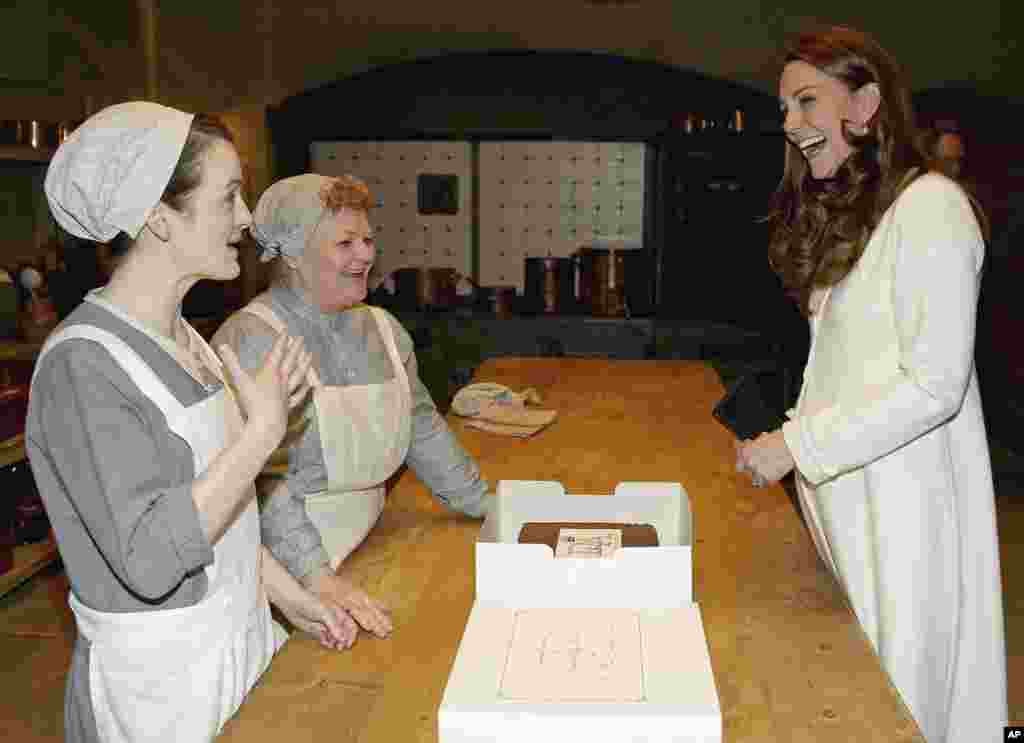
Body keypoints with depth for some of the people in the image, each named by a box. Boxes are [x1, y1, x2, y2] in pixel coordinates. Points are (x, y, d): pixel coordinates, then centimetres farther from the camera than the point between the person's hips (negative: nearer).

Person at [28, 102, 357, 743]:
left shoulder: (181, 338, 5)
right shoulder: (82, 365, -22)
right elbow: (149, 557, -28)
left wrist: (287, 592, 7)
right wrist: (264, 429, -25)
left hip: (237, 639, 8)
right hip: (158, 681, -7)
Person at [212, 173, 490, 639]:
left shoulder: (381, 328, 8)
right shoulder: (251, 341, -16)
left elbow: (423, 430, 16)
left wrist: (490, 508, 12)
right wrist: (319, 579, -27)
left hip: (363, 552, 6)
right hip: (280, 573, -6)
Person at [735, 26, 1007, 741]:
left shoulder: (929, 207, -14)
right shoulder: (845, 212, 14)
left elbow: (934, 384, -19)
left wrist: (797, 446, -17)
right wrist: (785, 443, 6)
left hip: (900, 500, -8)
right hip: (840, 487, 8)